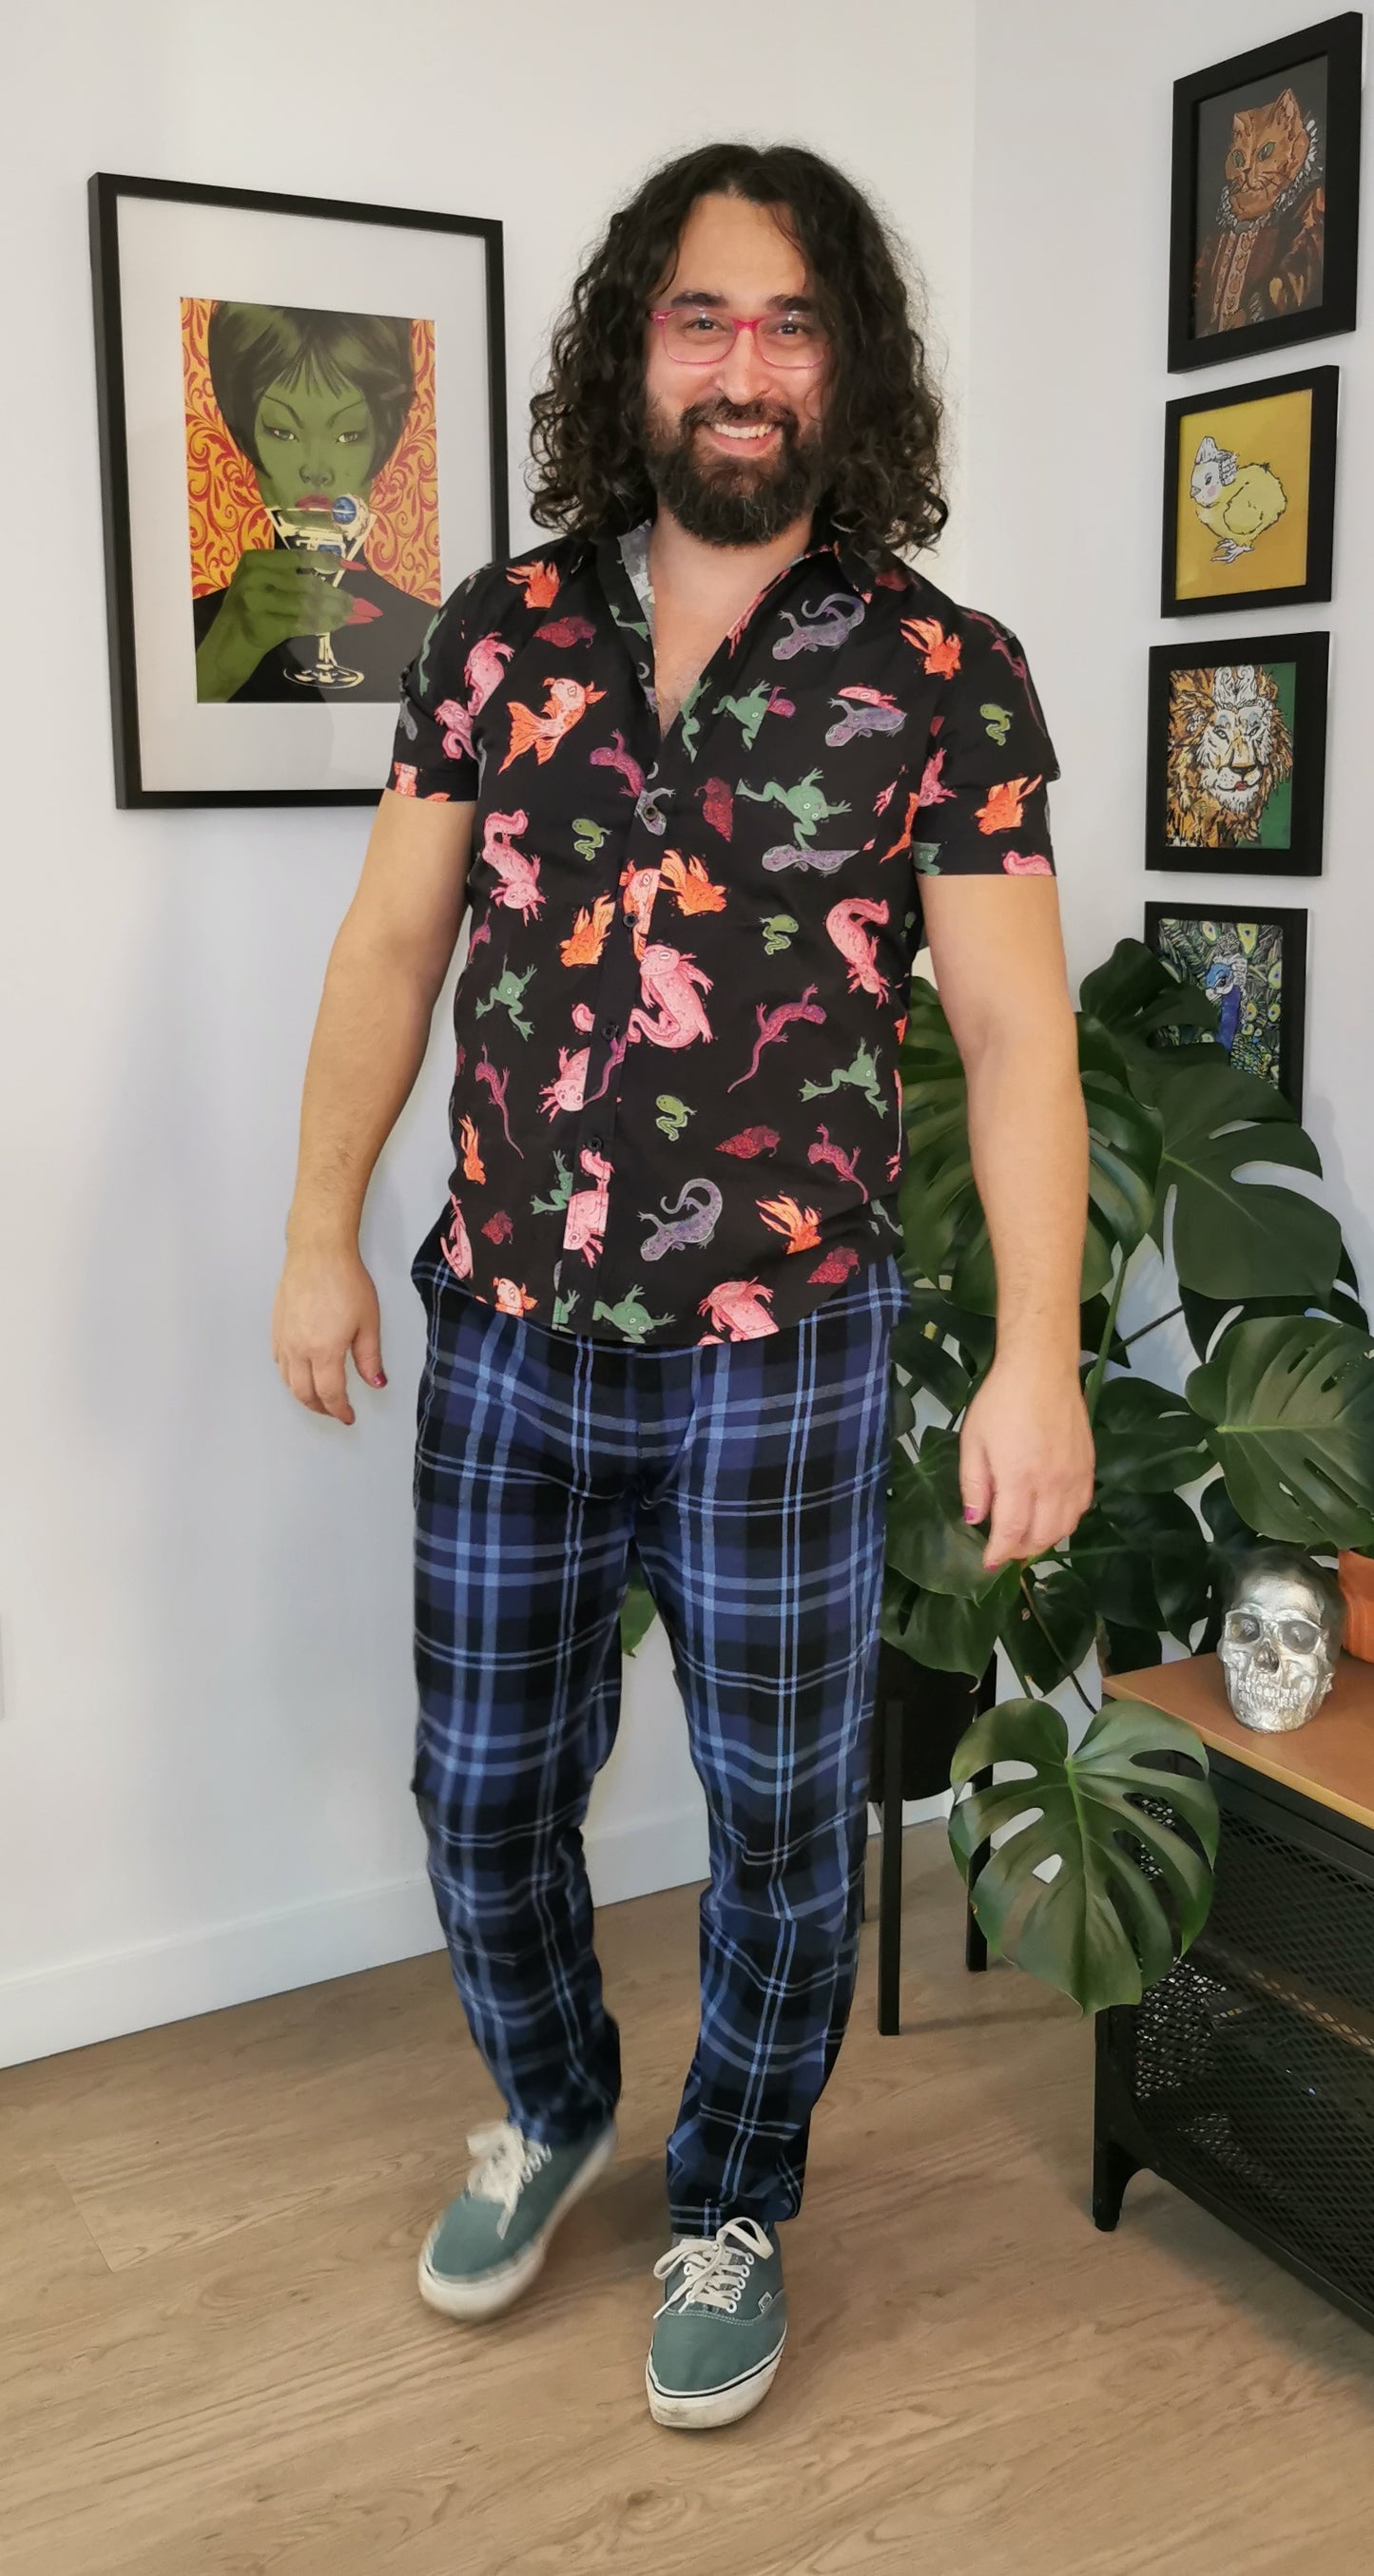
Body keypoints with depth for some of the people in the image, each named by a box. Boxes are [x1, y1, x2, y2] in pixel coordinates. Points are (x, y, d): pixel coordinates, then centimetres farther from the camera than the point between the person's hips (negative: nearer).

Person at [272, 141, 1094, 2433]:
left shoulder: (944, 677, -6)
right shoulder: (500, 632, 2)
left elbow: (1015, 1029, -8)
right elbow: (392, 948, 7)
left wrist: (1039, 1356, -14)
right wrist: (321, 1235, 7)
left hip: (780, 1362, -2)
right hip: (505, 1342, 3)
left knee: (779, 1815, 12)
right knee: (485, 1789, 16)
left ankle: (735, 2204, 38)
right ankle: (547, 2111, 46)